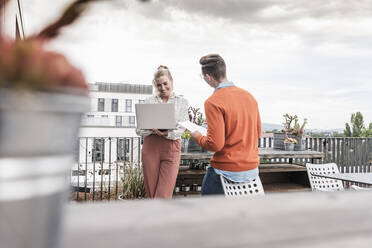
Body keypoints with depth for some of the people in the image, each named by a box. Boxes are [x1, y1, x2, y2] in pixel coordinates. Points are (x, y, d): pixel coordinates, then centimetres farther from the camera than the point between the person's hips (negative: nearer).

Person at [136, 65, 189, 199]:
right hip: (150, 147, 2)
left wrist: (167, 133, -20)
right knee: (151, 194, 6)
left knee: (163, 196, -8)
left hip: (171, 148, -2)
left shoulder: (182, 102, 9)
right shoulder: (149, 101, 11)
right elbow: (139, 130, 6)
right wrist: (152, 129, -14)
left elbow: (181, 129, 0)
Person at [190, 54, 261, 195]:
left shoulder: (213, 102, -17)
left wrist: (198, 137, -1)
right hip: (252, 169, 7)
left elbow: (215, 144, -20)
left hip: (227, 170, -7)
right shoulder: (249, 96, 6)